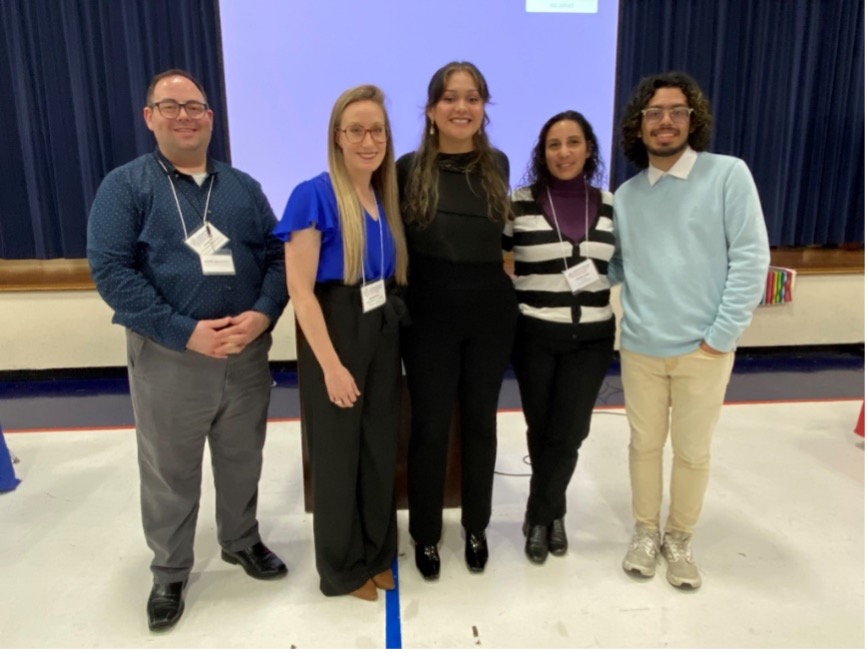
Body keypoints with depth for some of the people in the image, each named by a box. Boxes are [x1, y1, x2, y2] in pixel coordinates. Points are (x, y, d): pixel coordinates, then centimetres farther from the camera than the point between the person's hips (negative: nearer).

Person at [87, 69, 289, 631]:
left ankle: (242, 541, 41)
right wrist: (186, 331, -19)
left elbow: (277, 255, 6)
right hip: (168, 357, -3)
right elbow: (110, 271, -11)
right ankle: (169, 572, 32)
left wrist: (262, 314, -14)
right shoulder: (125, 186, -2)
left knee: (243, 461, 17)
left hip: (247, 352, 3)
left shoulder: (243, 187, 9)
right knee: (170, 473, 11)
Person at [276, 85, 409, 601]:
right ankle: (342, 568, 30)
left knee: (381, 449, 16)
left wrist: (392, 322, 4)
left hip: (383, 335, 7)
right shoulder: (314, 196, -14)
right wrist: (332, 365, -20)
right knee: (339, 452, 9)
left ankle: (376, 554, 37)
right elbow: (301, 290, -17)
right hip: (336, 336, -6)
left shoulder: (386, 197, 8)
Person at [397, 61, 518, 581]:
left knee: (480, 422, 13)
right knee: (430, 427, 6)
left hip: (491, 311, 3)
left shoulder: (499, 166, 4)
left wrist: (491, 268, 9)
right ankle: (426, 535, 27)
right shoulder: (410, 169, -4)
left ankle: (476, 529, 33)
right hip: (430, 314, -2)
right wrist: (400, 301, -8)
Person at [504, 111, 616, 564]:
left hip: (591, 338, 2)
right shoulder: (519, 203, -5)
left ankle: (539, 517, 27)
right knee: (542, 430, 10)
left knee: (568, 433, 4)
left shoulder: (610, 205, 5)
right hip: (535, 336, -2)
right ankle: (553, 513, 33)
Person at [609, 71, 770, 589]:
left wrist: (721, 335, -12)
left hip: (704, 349, -3)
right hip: (640, 348, 3)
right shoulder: (626, 195, 6)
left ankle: (680, 540, 33)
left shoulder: (728, 175, -6)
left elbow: (751, 259, -9)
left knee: (693, 451, 11)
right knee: (644, 444, 15)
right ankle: (646, 532, 35)